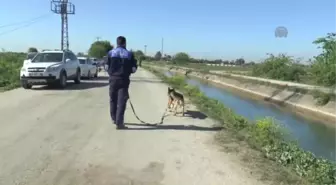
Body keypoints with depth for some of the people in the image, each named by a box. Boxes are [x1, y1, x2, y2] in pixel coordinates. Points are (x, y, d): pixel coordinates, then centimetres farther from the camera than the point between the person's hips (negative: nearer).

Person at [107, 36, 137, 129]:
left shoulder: (111, 53, 0)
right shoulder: (129, 54, -2)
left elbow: (107, 67, -3)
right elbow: (134, 69, -3)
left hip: (113, 78, 2)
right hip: (123, 79, -2)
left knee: (113, 99, 18)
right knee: (121, 101, 0)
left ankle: (114, 119, 32)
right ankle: (119, 123, -3)